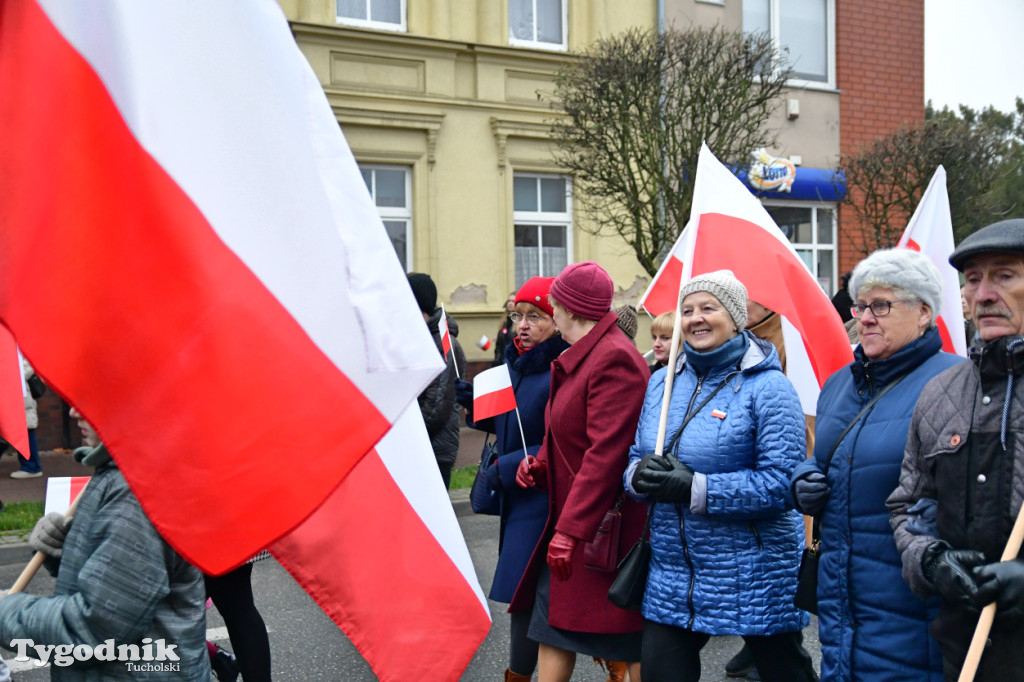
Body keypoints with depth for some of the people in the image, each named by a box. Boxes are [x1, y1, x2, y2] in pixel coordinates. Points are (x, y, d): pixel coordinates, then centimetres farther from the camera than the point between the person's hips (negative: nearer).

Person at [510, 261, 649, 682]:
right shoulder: (578, 358, 14)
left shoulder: (614, 359, -18)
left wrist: (570, 530, -27)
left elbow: (606, 453, -25)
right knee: (551, 622, 12)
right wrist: (541, 463, 5)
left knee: (630, 644, 2)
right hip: (570, 522, 10)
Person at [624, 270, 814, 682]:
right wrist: (641, 475, -11)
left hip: (755, 580, -5)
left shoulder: (767, 387, -12)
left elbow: (780, 482, -19)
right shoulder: (662, 383, 7)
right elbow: (636, 458, 13)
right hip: (672, 573, 5)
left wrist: (694, 488, -24)